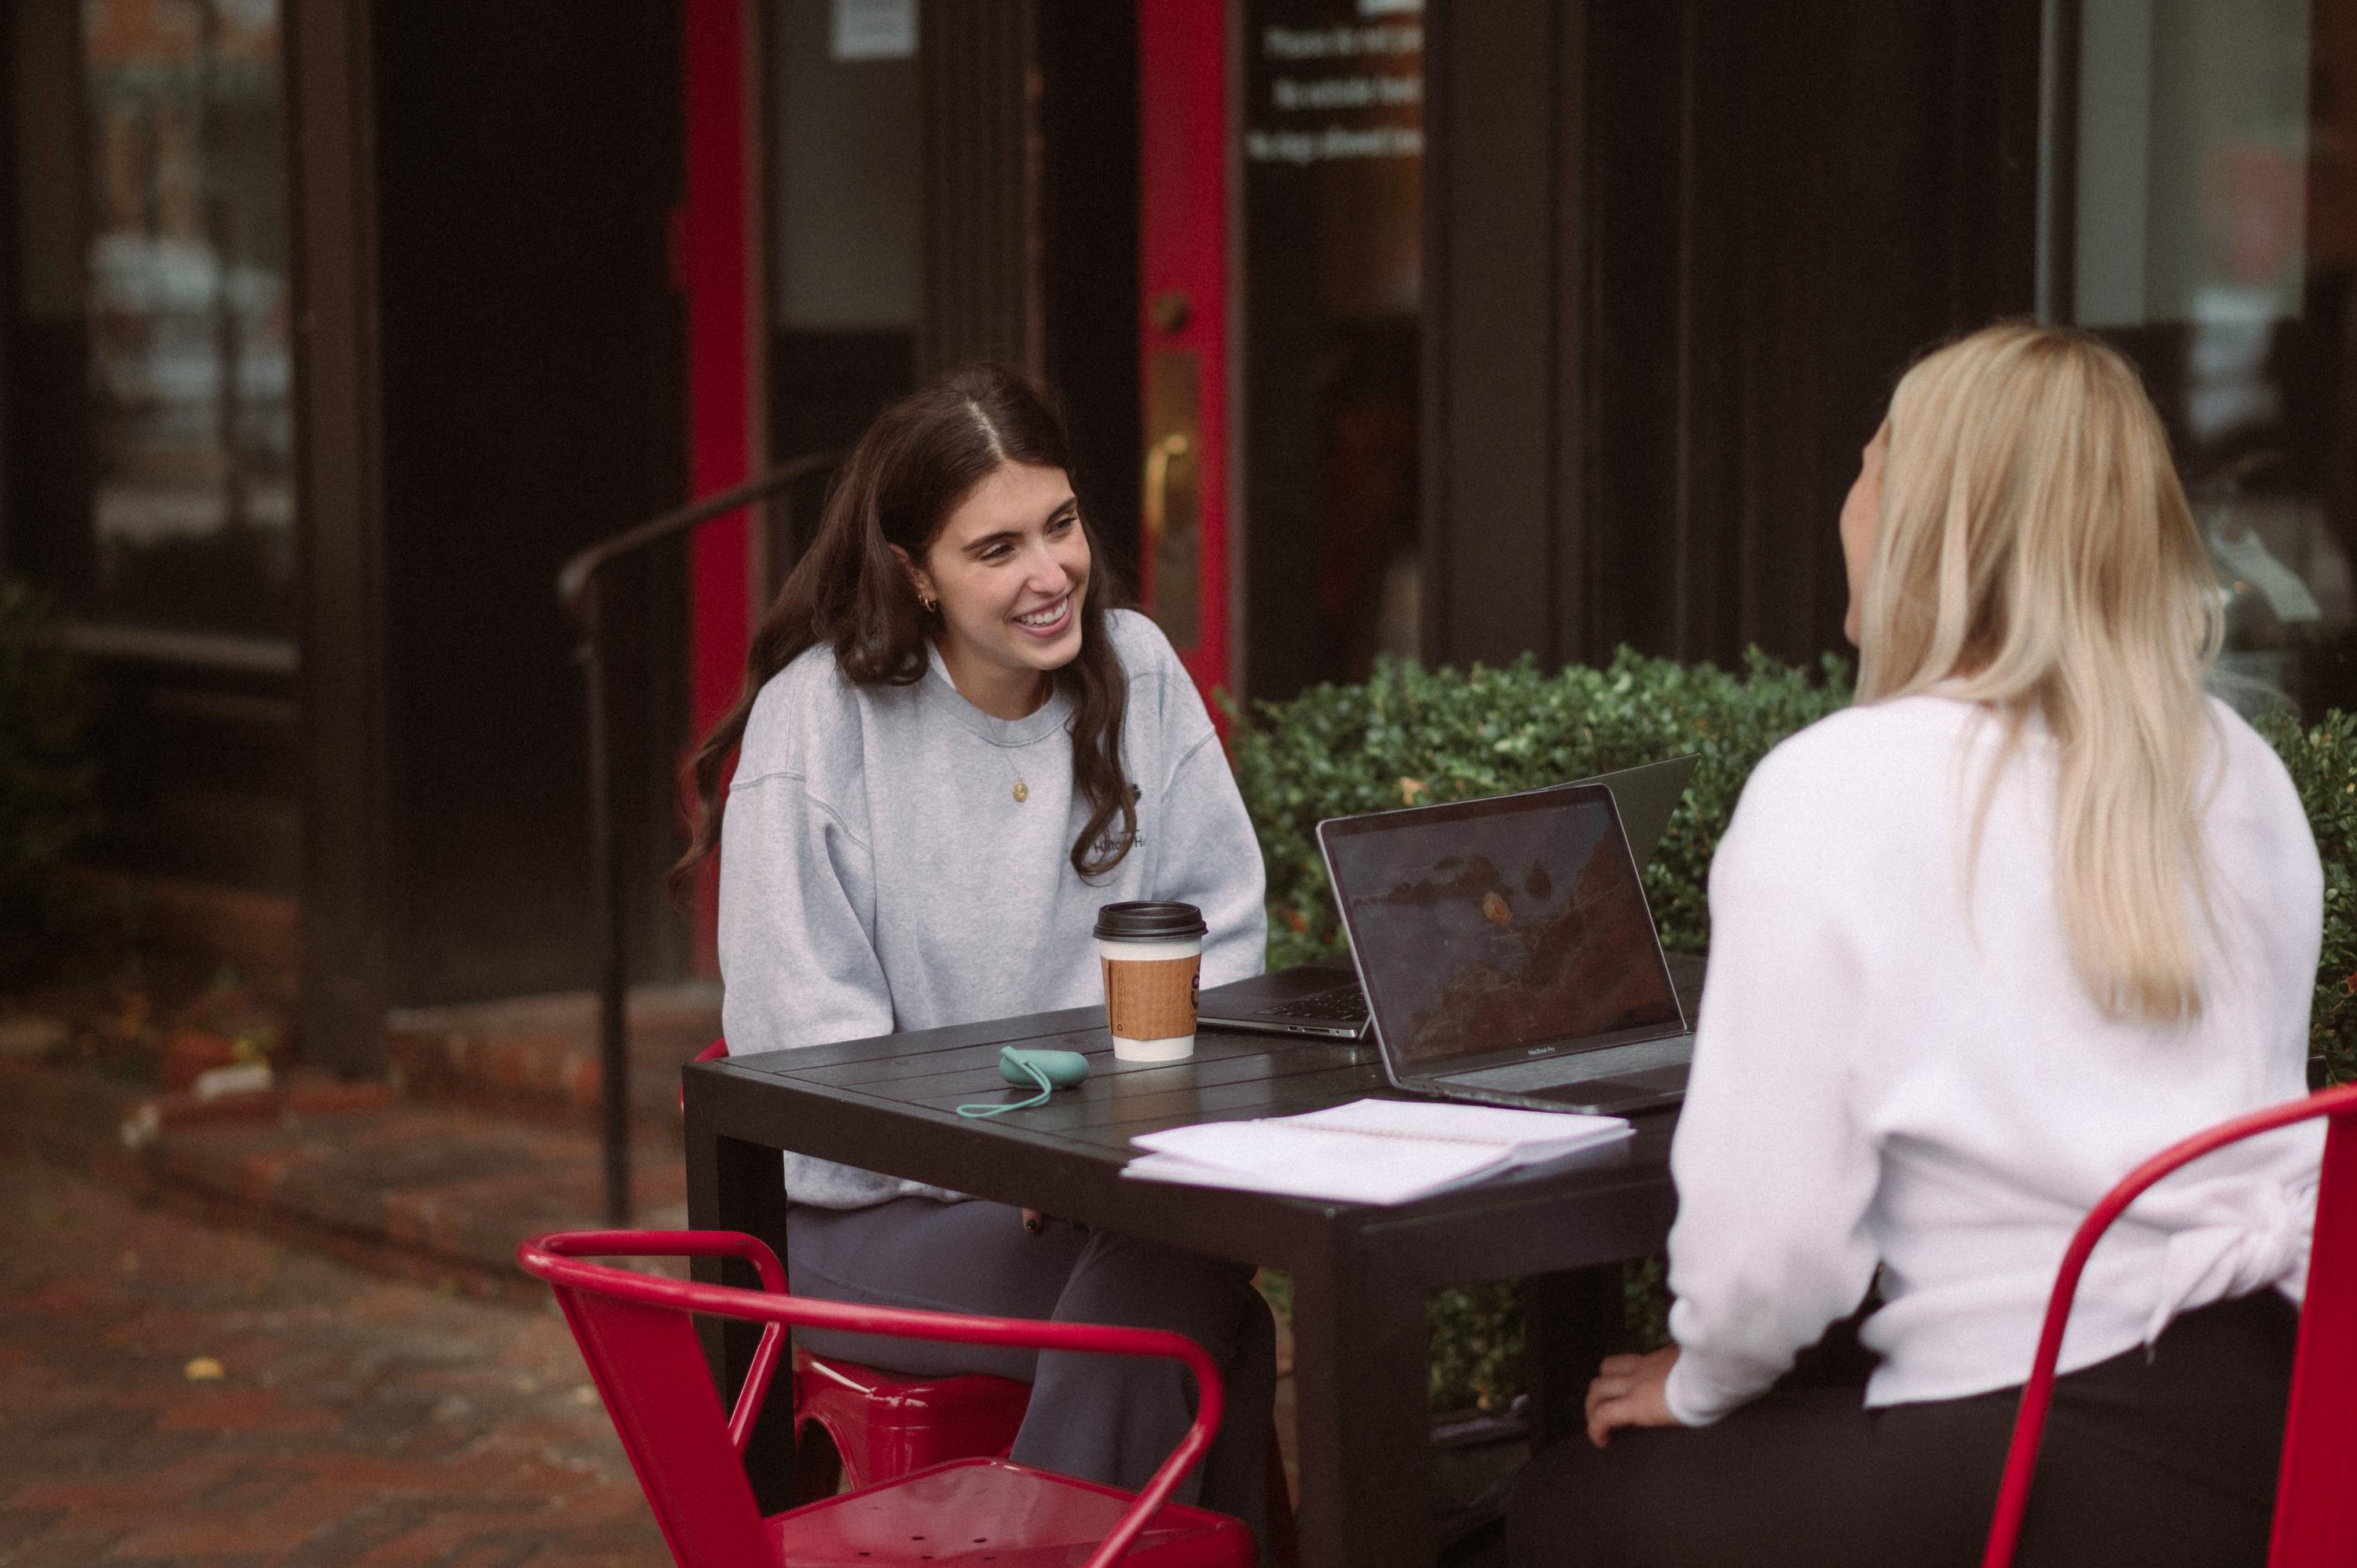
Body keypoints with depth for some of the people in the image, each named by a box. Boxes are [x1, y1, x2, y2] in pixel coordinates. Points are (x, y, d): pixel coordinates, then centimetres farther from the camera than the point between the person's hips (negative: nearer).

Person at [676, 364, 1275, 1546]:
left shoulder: (1136, 670, 5)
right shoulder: (818, 718, -7)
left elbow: (1222, 933, 8)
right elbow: (805, 1039, -10)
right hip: (876, 1210, -3)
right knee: (1169, 1292, -30)